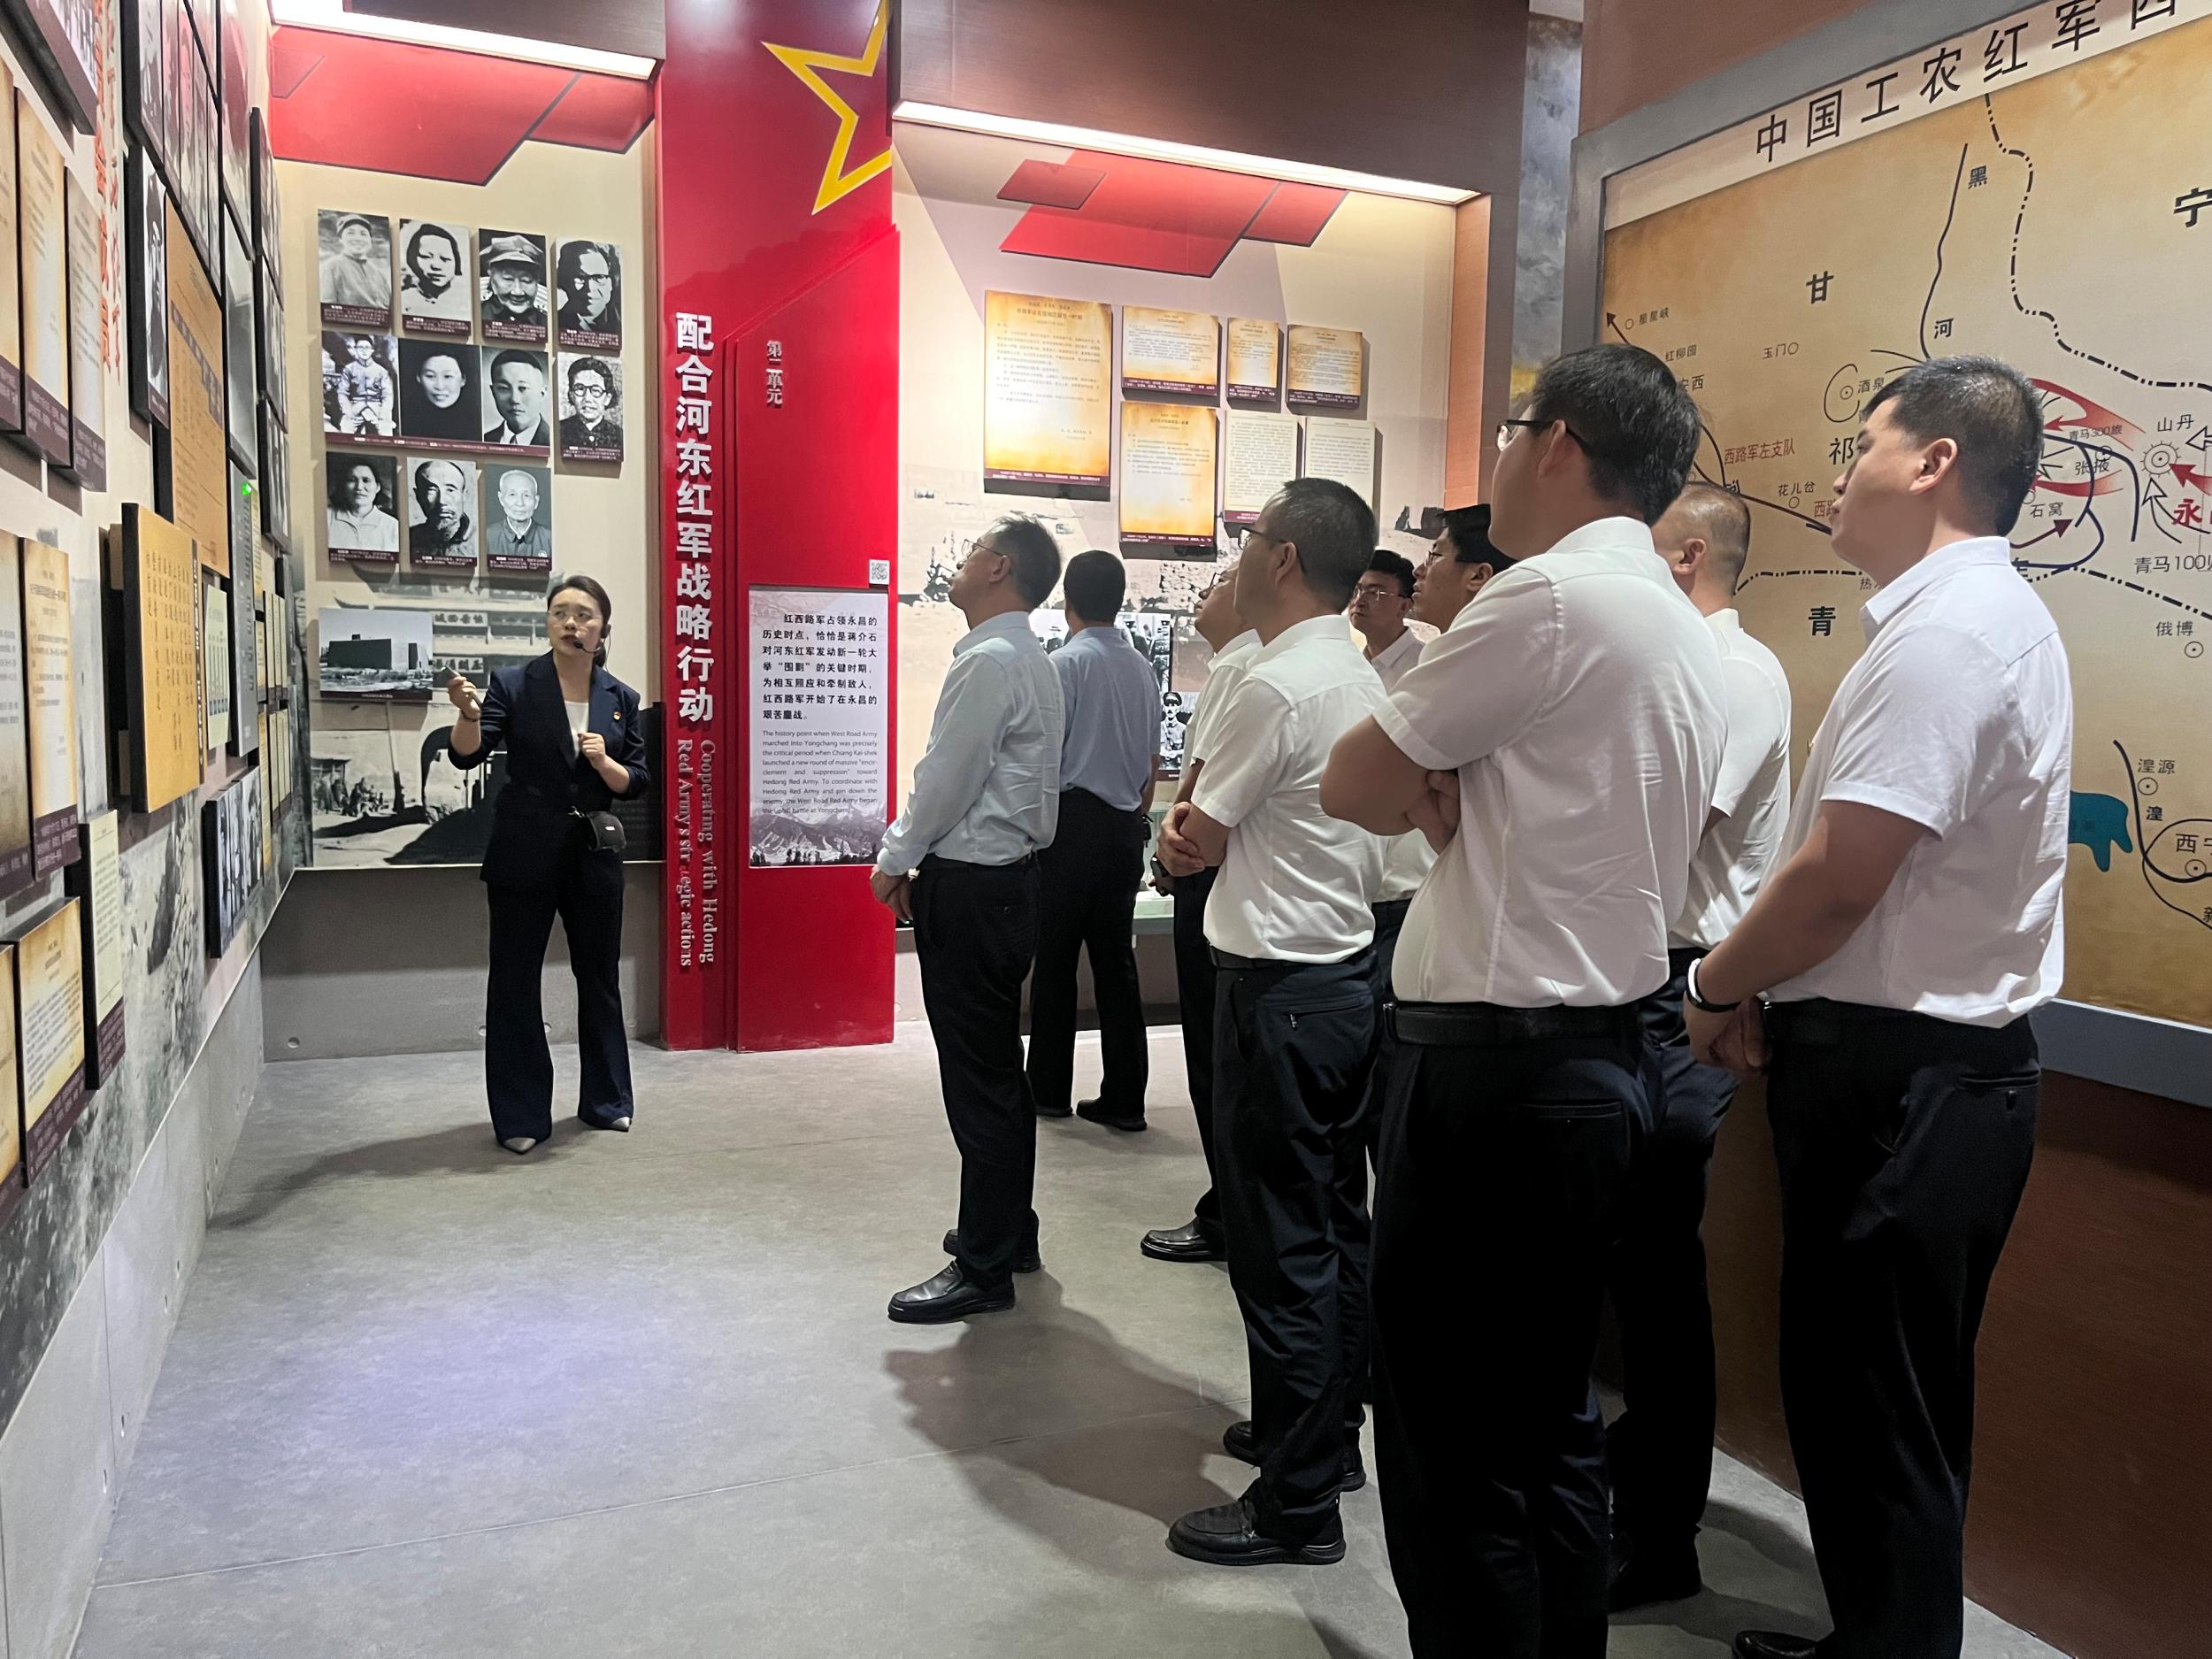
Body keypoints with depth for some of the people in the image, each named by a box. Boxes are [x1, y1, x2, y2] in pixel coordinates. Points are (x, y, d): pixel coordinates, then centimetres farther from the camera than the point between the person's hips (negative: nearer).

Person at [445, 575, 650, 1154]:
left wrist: (606, 762, -15)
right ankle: (521, 1117, 13)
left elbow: (638, 783, 5)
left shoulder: (620, 699, 4)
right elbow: (468, 755, -13)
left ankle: (606, 1100, 28)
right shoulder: (514, 685, -4)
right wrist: (468, 713, -33)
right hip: (524, 855, -3)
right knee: (515, 983, 2)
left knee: (600, 977, 13)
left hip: (594, 855, 3)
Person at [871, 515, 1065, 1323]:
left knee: (978, 1078, -3)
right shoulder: (1029, 661, 15)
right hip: (1007, 877, 11)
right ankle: (1009, 1232, 32)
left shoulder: (990, 662, -17)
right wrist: (920, 860, 14)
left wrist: (895, 860, -3)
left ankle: (983, 1268, 6)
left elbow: (947, 780, -17)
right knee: (998, 1068, 19)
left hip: (971, 892, -11)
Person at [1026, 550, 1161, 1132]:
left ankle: (1049, 1089, 13)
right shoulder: (1143, 668, 10)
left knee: (1054, 959, 4)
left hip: (1071, 818, -6)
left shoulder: (1066, 663, -10)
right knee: (1117, 961, 8)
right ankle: (1124, 1099, 10)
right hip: (1125, 827, 6)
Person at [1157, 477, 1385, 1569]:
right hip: (1350, 973, 10)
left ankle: (1297, 1503, 11)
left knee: (1283, 1248, -1)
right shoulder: (1360, 680, 12)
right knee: (1336, 1228, 18)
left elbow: (1190, 848, -10)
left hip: (1280, 993, -10)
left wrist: (1183, 834, 12)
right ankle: (1327, 1434, 34)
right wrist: (1202, 829, -3)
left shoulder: (1276, 685, -18)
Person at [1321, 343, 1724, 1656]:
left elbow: (1354, 786, -11)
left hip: (1495, 1065, -10)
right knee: (1552, 1428, 19)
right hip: (1602, 1052, 10)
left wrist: (1418, 794, 9)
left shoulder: (1552, 595, -14)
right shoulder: (1689, 637, 15)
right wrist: (1452, 792, 3)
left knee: (1455, 1457, 2)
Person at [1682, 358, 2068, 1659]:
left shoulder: (1946, 631, -18)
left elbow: (1838, 878, -23)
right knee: (1882, 1403, 20)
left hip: (1901, 1078, -10)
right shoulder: (1993, 616, 16)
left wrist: (1718, 988, -7)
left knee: (1874, 1414, 3)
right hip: (1934, 1061, 10)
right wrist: (1770, 991, 7)